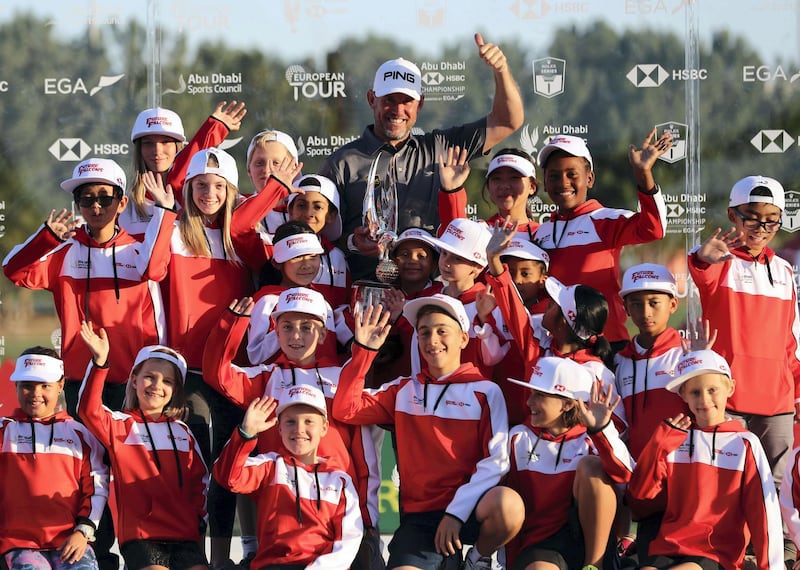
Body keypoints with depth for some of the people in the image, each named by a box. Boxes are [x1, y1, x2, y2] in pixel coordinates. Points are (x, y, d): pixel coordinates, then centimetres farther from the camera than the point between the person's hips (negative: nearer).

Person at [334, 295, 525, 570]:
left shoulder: (485, 391, 2)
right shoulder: (404, 390, 14)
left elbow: (496, 461, -6)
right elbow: (346, 410, 5)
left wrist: (457, 511, -16)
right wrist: (364, 350, -2)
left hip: (468, 509, -1)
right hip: (418, 515, 1)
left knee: (508, 505, -35)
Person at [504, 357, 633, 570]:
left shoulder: (589, 440, 3)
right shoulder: (519, 438, 9)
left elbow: (622, 474, -19)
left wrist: (601, 430, -32)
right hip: (540, 546, -2)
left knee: (589, 465, -23)